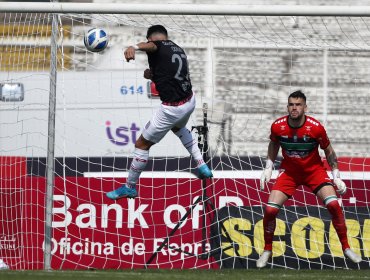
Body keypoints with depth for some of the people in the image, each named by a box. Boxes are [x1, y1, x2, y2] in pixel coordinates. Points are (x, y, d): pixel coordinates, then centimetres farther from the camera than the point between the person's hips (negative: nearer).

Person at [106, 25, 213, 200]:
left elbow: (149, 46, -37)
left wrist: (134, 47, -59)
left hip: (172, 109, -8)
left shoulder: (157, 46, -10)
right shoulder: (178, 49, 14)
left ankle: (130, 187, 17)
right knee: (178, 128, 41)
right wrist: (154, 75, 12)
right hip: (190, 101, 8)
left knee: (142, 145, 7)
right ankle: (202, 166, 41)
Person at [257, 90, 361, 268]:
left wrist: (336, 177, -5)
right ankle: (267, 251, 9)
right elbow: (273, 145, 9)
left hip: (314, 170, -1)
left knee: (333, 204, -19)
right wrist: (268, 168, 3)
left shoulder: (316, 127, -20)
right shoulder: (278, 126, -15)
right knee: (270, 209, -14)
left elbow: (328, 151, -3)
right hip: (289, 171, 1)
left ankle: (346, 248, -2)